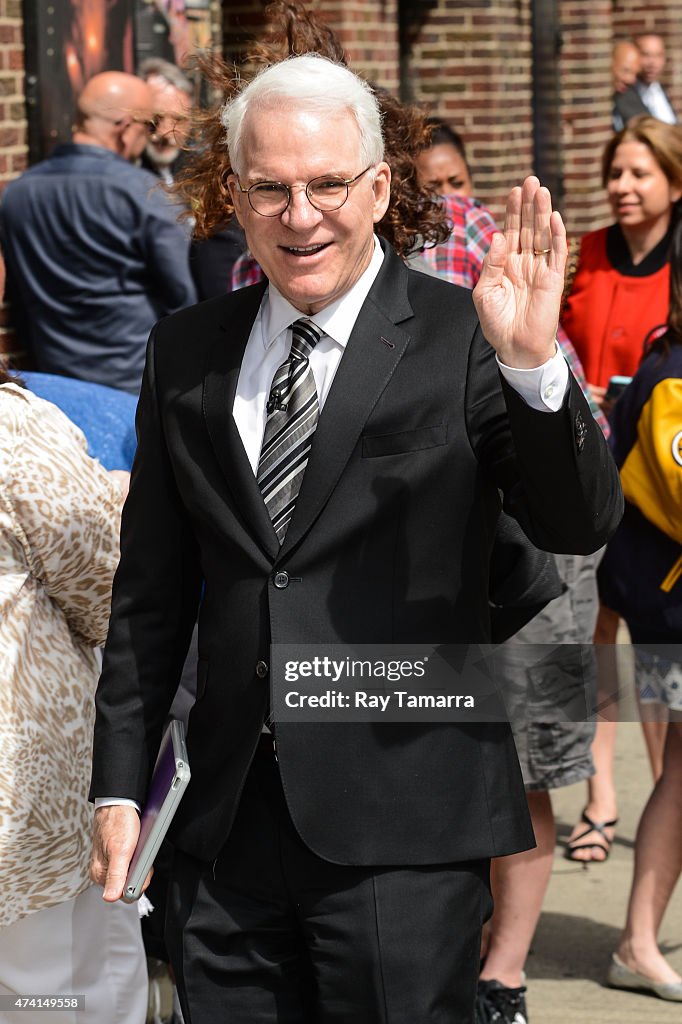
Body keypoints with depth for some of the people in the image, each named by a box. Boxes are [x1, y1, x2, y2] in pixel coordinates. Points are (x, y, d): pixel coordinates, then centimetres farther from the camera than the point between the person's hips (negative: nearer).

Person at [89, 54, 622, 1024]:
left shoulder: (460, 339, -3)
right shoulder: (186, 351, 9)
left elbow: (580, 525, -13)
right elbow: (151, 590, 14)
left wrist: (533, 366, -29)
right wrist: (120, 785, 12)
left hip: (403, 829, -4)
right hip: (226, 827, 4)